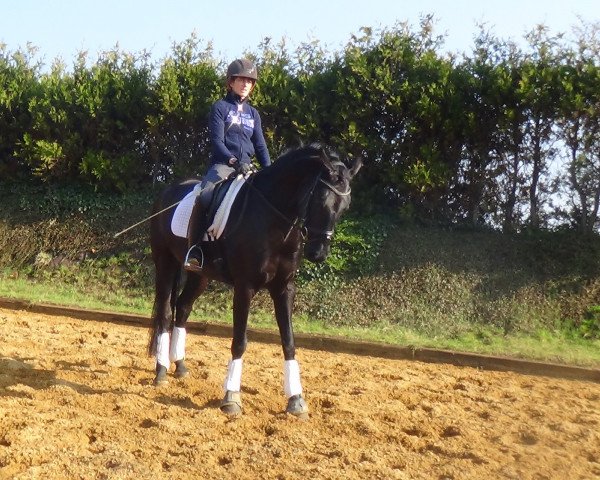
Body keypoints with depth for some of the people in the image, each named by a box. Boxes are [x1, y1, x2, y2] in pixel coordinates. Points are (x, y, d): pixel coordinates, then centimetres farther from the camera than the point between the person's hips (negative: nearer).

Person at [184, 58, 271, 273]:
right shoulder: (220, 107, 4)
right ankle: (193, 250, -30)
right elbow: (216, 140, -6)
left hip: (247, 167, 6)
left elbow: (260, 146, 15)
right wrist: (233, 160, -22)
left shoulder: (253, 114, 20)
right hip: (223, 164, -6)